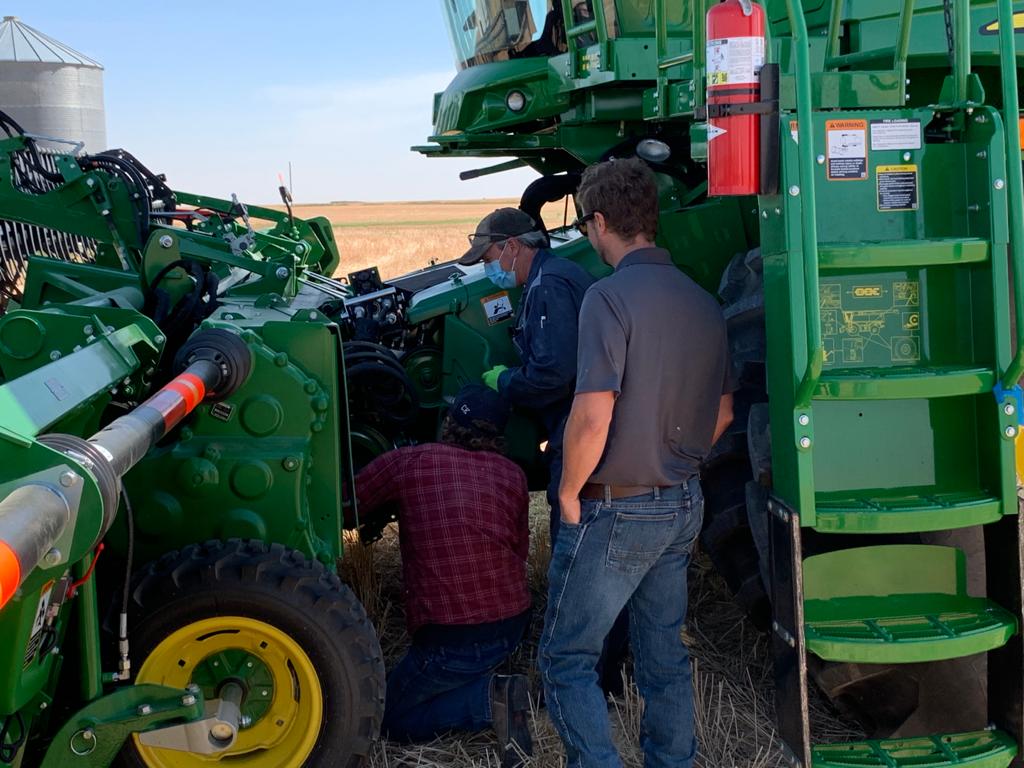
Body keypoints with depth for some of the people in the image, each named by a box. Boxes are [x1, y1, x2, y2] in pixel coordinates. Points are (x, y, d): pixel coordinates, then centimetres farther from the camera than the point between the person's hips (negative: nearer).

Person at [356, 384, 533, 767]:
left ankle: (489, 699, -7)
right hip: (513, 623, 6)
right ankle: (493, 686, 6)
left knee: (391, 717, 14)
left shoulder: (407, 462, -8)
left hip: (454, 638, -6)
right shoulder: (512, 474, 3)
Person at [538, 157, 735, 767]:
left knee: (567, 657, 5)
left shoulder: (612, 296, -19)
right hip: (684, 505, 8)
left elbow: (593, 418, -25)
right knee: (666, 654, 18)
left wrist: (569, 492, -10)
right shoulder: (703, 303, 5)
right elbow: (722, 413, 14)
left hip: (616, 511, -7)